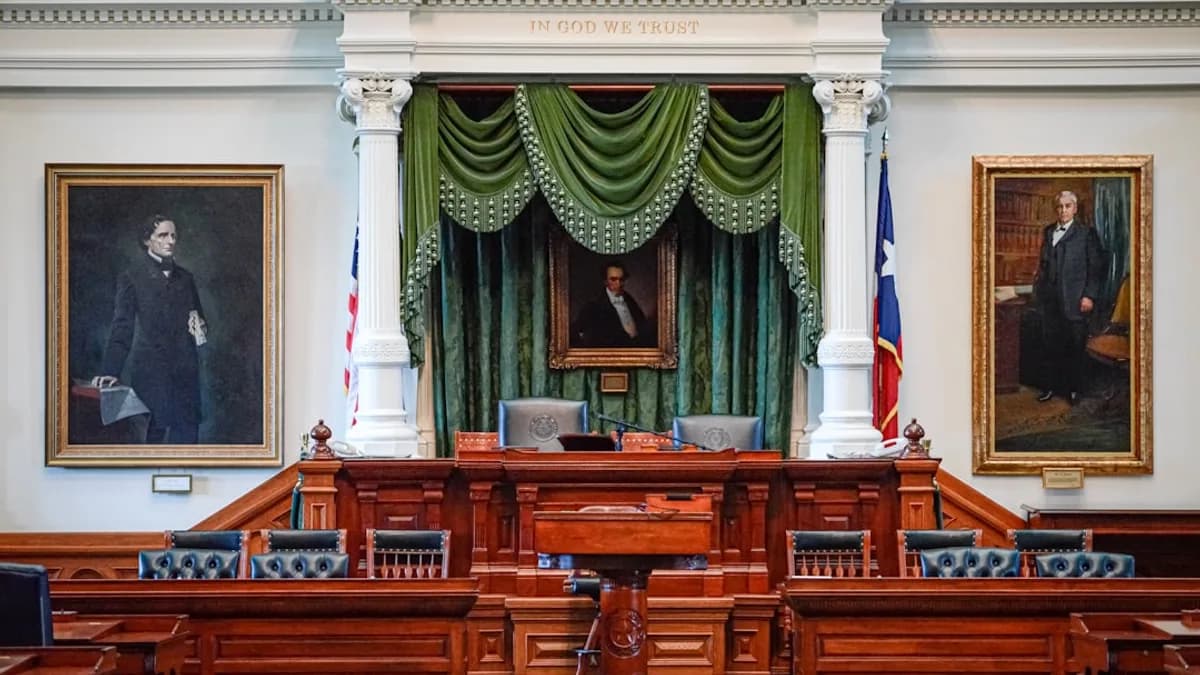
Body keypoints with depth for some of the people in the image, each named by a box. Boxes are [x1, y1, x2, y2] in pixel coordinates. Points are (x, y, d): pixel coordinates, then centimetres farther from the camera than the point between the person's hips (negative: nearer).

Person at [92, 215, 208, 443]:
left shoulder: (185, 277, 15)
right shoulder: (132, 277, 1)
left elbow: (199, 315, 26)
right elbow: (122, 326, -3)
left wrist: (200, 329, 1)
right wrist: (111, 371, -12)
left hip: (185, 368, 4)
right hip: (151, 367, -4)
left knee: (188, 429, 0)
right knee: (157, 429, -5)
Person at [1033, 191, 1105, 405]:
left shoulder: (1086, 234, 0)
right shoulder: (1048, 232, 15)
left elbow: (1096, 267, -3)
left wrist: (1089, 296, -10)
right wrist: (1039, 285, 8)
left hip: (1075, 299, -4)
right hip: (1050, 299, 4)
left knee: (1075, 347, 2)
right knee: (1050, 345, 6)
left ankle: (1074, 389, 12)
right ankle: (1050, 387, 15)